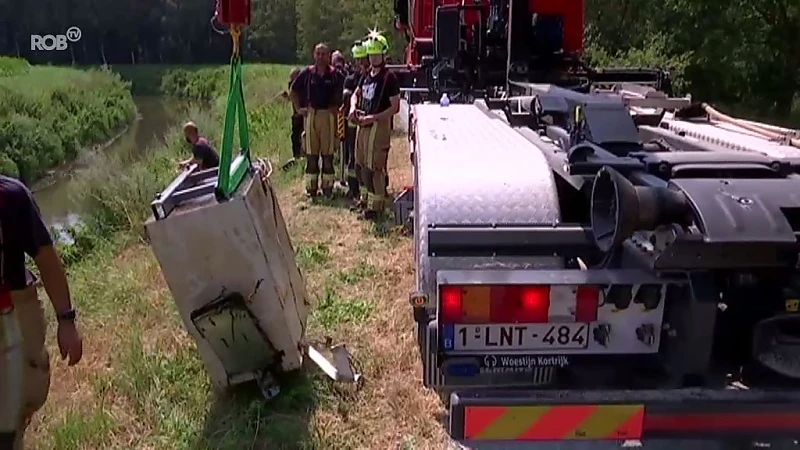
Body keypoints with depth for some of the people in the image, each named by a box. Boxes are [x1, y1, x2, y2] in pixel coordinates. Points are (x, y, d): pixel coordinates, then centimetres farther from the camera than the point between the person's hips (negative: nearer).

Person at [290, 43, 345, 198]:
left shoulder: (335, 75, 0)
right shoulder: (307, 73, 3)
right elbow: (292, 91, 13)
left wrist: (337, 107, -4)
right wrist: (298, 108, 6)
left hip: (328, 115, -1)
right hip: (310, 115, 1)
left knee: (328, 153, 3)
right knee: (311, 154, 7)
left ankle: (327, 186, 12)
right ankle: (311, 187, 14)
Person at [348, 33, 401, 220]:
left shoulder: (389, 78, -11)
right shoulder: (366, 74, 12)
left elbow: (395, 107, -14)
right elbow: (356, 94, 25)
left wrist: (374, 117, -21)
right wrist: (353, 108, 3)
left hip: (379, 126, -8)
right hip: (362, 125, 8)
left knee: (375, 166, -5)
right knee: (361, 164, 14)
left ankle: (375, 205, 3)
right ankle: (376, 193, 30)